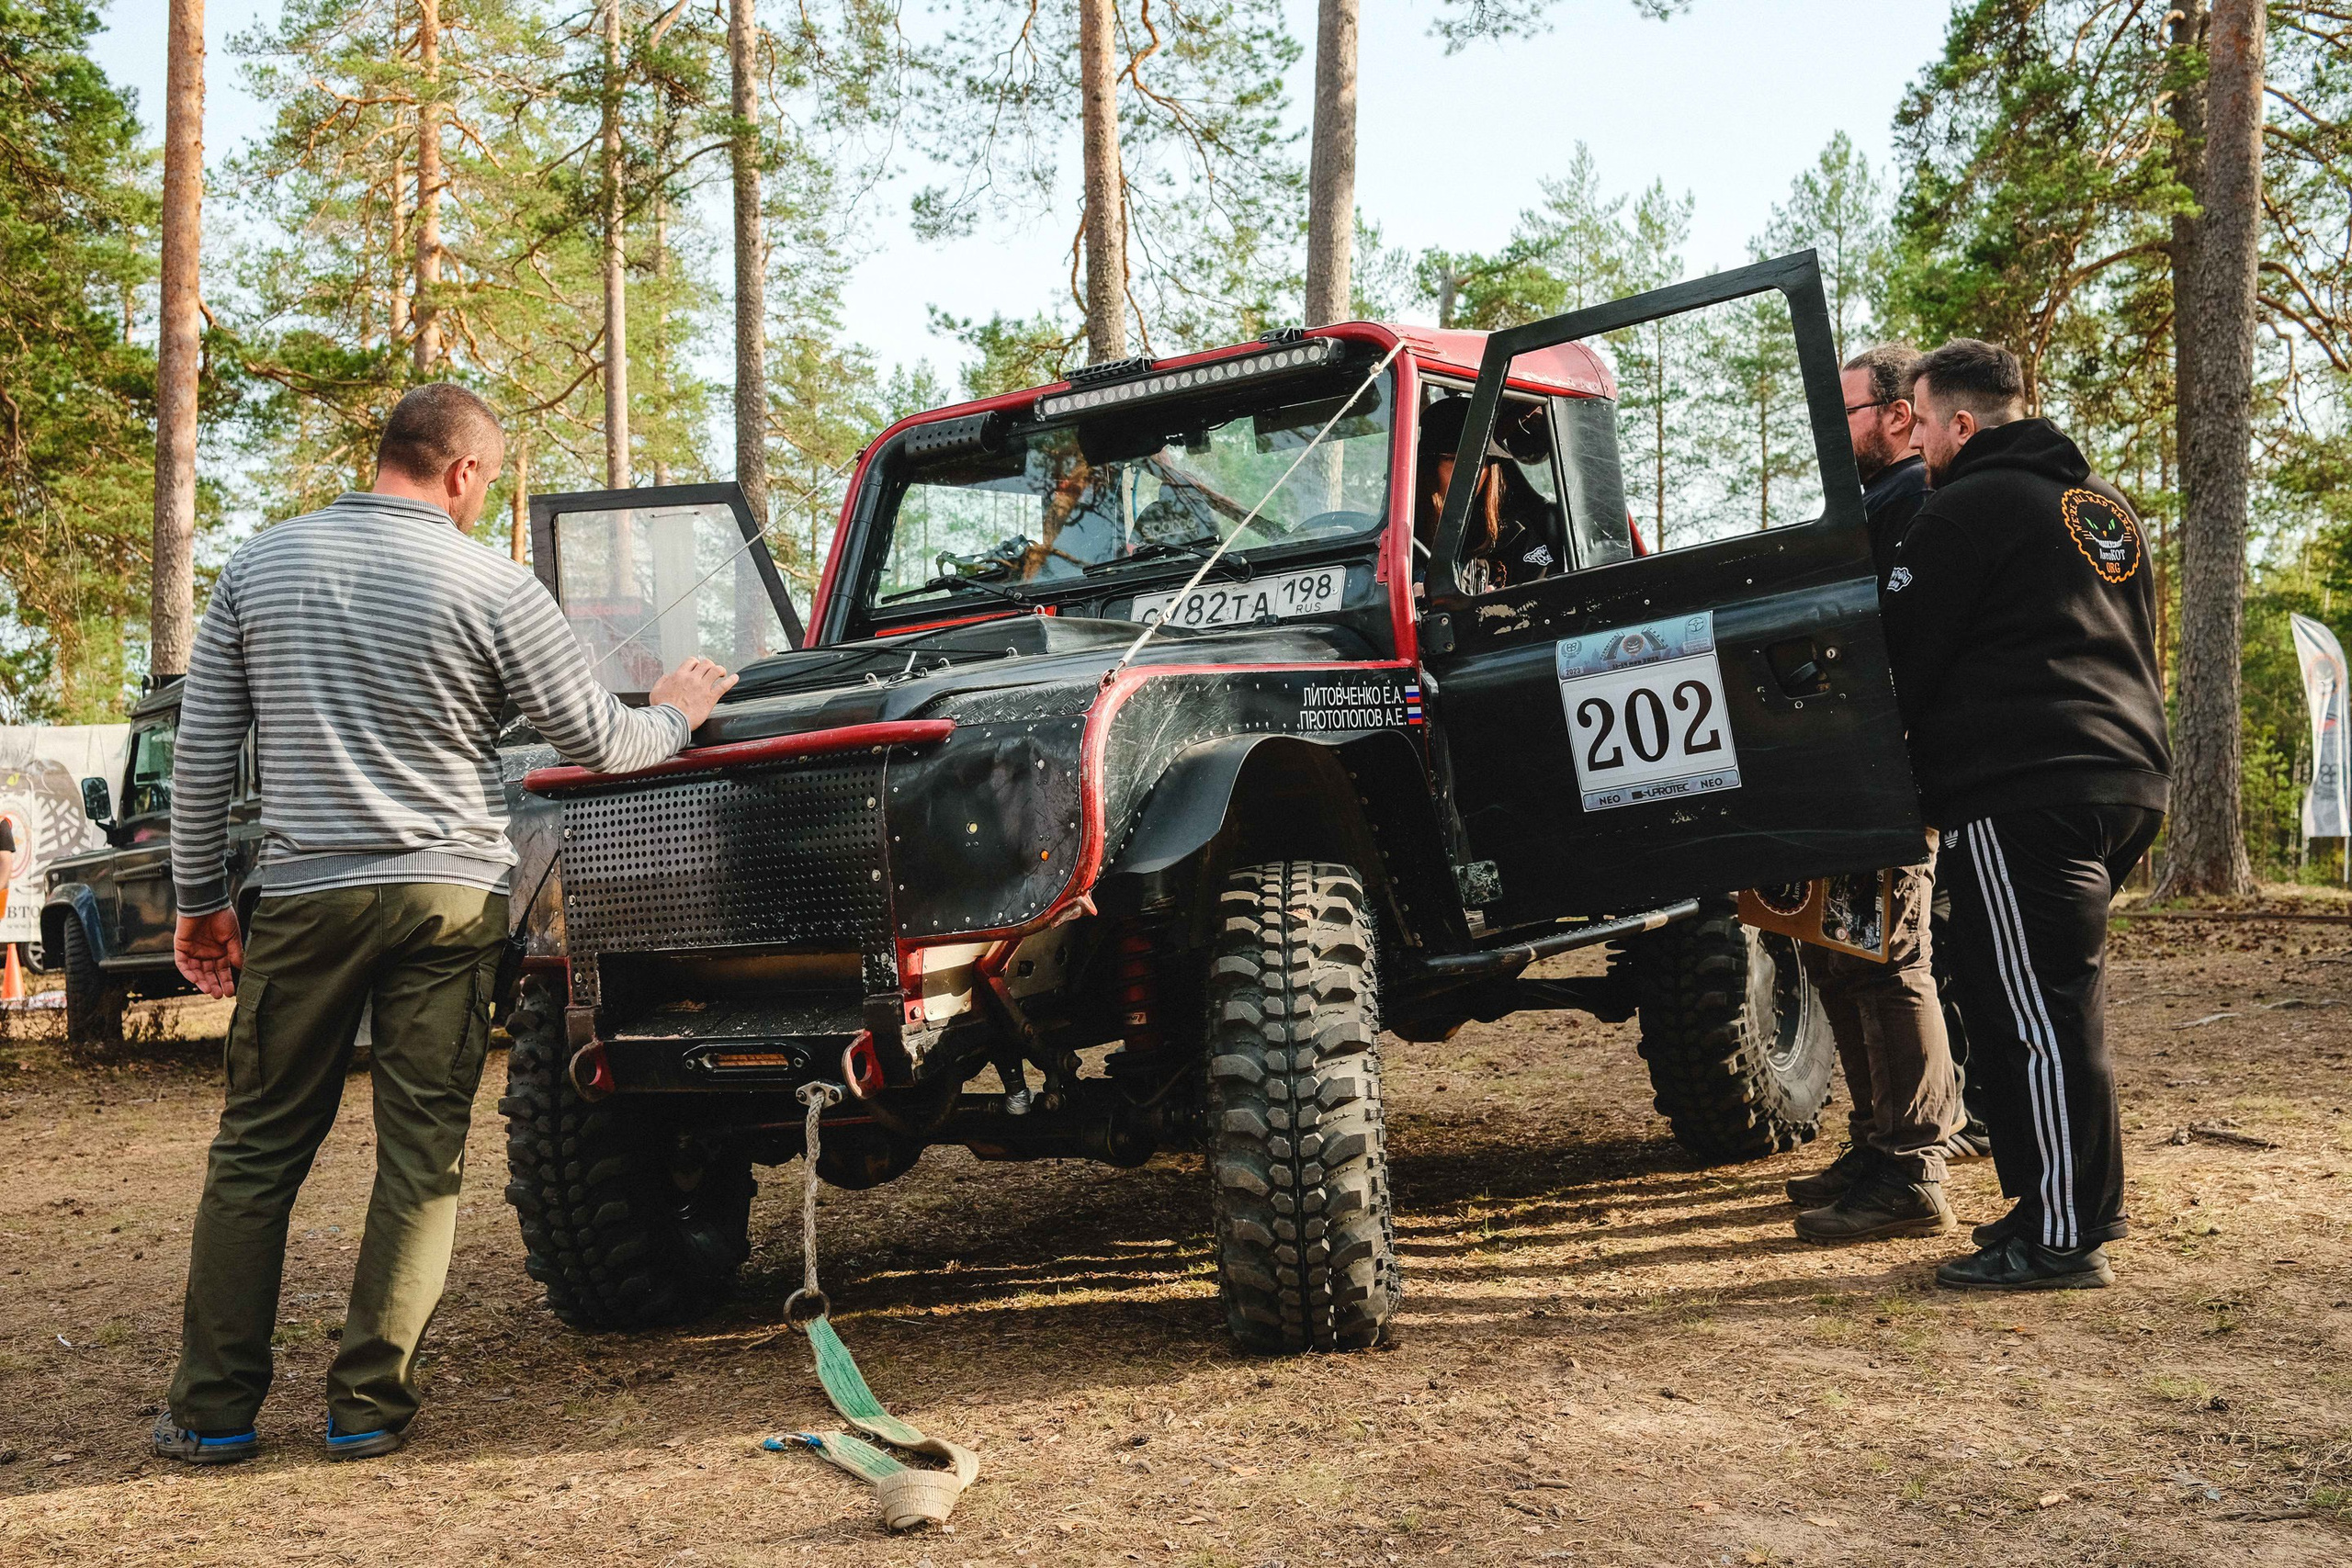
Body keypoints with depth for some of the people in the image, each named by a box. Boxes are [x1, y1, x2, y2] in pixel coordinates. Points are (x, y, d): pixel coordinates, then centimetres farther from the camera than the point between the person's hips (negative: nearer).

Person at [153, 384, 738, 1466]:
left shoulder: (258, 567, 6)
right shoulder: (491, 586, -4)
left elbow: (201, 754, 6)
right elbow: (595, 740, -1)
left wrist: (200, 901, 14)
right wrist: (677, 714, 20)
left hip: (306, 896, 2)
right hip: (448, 898, -2)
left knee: (257, 1150, 11)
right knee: (422, 1159, 6)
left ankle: (214, 1409, 14)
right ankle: (367, 1406, 9)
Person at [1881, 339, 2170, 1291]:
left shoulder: (1969, 509, -7)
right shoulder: (2104, 506, 21)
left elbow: (1901, 659, -6)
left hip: (2022, 792, -9)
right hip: (2123, 776, 9)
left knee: (2035, 1014, -6)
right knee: (2061, 1005, 15)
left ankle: (2060, 1238, -4)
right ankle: (2076, 1204, 22)